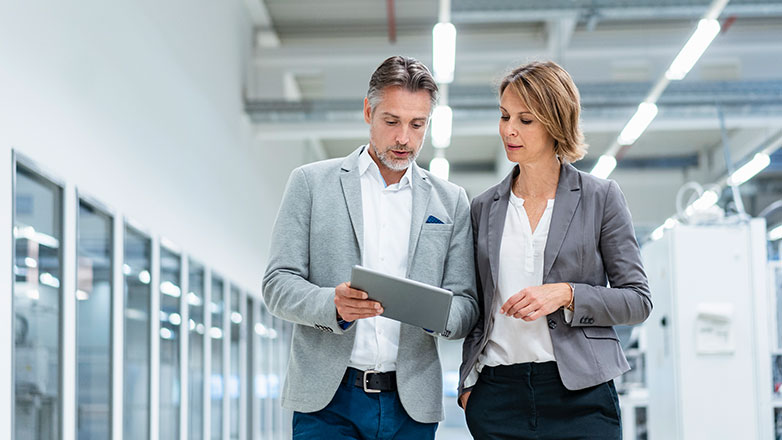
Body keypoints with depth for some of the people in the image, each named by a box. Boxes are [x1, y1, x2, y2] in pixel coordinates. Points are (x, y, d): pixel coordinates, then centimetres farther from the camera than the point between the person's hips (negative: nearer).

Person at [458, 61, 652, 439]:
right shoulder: (484, 207, 12)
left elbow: (638, 300, 1)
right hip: (497, 391, 3)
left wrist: (566, 294, -12)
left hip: (579, 394, -2)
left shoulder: (600, 197, 3)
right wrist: (468, 382, 7)